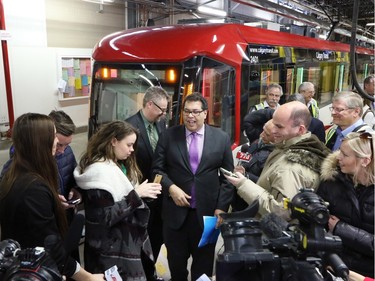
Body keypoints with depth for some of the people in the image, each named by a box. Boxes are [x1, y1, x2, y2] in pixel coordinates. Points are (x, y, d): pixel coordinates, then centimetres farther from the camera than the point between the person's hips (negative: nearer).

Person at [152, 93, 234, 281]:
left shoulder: (222, 138, 0)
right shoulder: (169, 136, -1)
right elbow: (157, 169, 0)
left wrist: (222, 208, -5)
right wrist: (171, 188, -17)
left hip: (208, 211, 0)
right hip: (176, 211, 0)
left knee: (204, 262, 16)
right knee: (176, 261, 16)